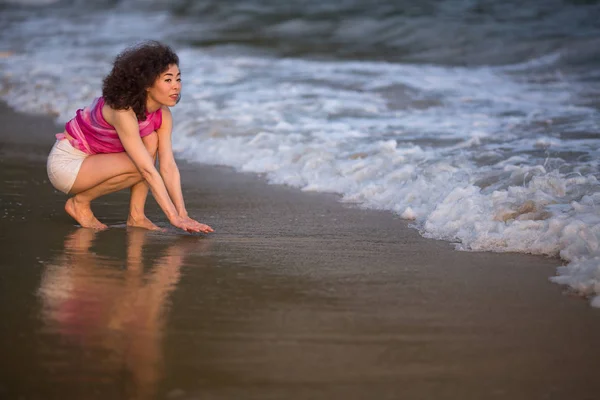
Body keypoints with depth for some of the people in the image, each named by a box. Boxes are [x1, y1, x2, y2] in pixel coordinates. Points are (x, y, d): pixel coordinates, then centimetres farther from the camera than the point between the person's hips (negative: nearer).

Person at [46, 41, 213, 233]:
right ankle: (80, 202, -7)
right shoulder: (123, 111, -31)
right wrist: (173, 217, -36)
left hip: (95, 161, 8)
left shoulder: (163, 115, -7)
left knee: (150, 141, -12)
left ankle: (136, 215, -10)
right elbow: (149, 170, -34)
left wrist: (182, 214, -21)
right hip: (66, 162, -8)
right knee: (140, 165, -25)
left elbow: (168, 166, -12)